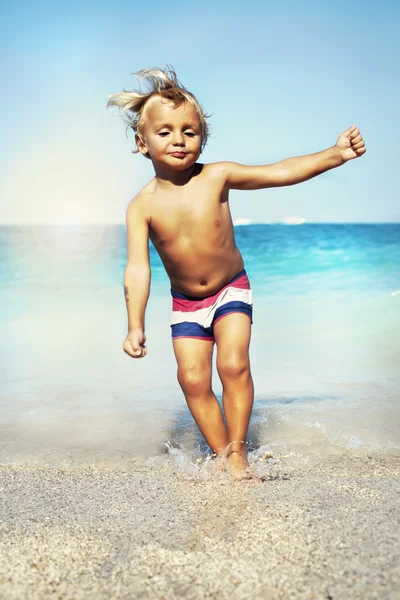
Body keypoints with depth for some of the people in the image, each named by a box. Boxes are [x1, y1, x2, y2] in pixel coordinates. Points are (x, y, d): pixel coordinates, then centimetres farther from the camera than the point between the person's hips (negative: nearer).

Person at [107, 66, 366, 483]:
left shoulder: (217, 177, -13)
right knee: (192, 379, -6)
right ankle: (220, 455, 12)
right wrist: (136, 326, -27)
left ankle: (237, 452, 4)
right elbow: (137, 269, -19)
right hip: (185, 302, 1)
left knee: (233, 364, -16)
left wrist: (336, 154, -16)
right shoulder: (142, 206, -14)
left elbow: (282, 172, -10)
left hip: (231, 290, -1)